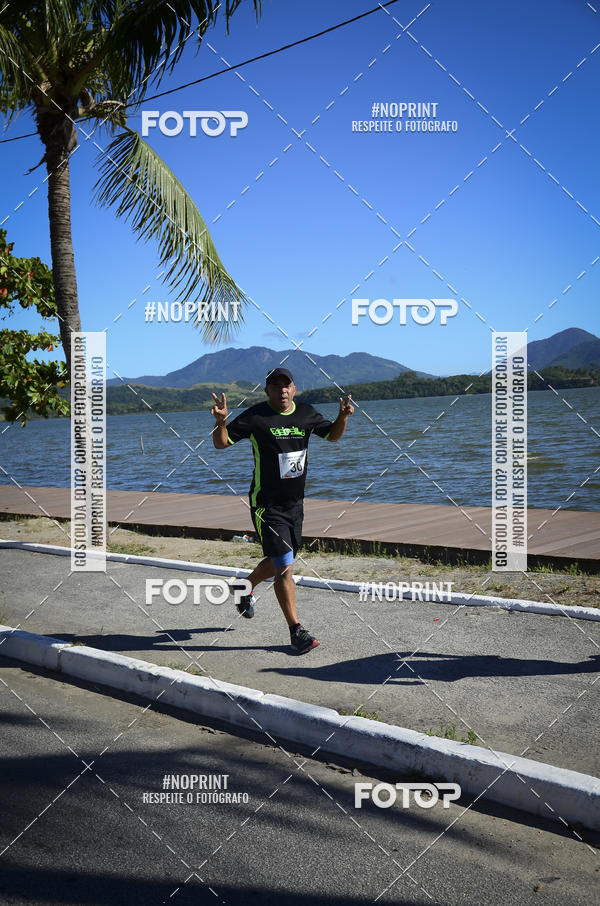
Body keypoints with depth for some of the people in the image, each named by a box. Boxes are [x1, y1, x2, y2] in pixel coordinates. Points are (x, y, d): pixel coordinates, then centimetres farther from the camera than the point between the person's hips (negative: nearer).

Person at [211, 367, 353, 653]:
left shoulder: (306, 413, 3)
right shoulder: (255, 416, -12)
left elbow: (332, 435, 17)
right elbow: (222, 443, -9)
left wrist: (343, 416, -4)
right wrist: (221, 421, -30)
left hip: (295, 504, 6)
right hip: (267, 506, -6)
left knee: (281, 561, 20)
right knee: (284, 568, -9)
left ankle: (245, 588, 48)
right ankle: (296, 630, 3)